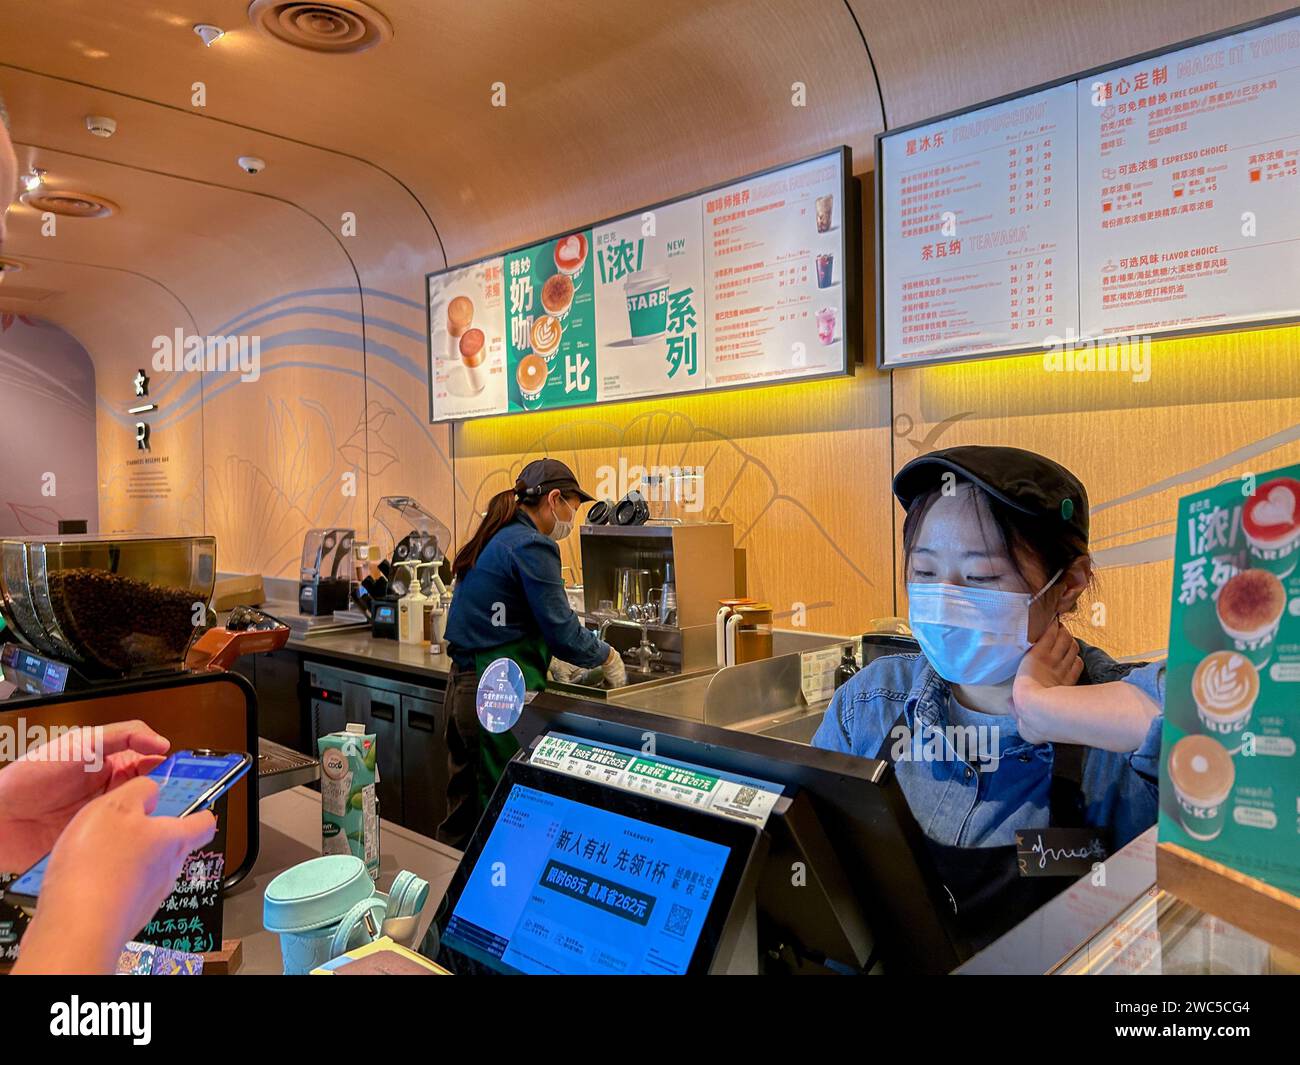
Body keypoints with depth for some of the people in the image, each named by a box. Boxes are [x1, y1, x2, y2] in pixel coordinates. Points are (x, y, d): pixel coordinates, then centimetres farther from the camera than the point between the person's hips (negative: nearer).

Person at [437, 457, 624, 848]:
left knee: (463, 816, 18)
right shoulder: (532, 546, -15)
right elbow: (562, 632, -15)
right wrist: (607, 656, 2)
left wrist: (557, 656, 22)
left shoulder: (494, 539, 13)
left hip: (463, 687, 9)